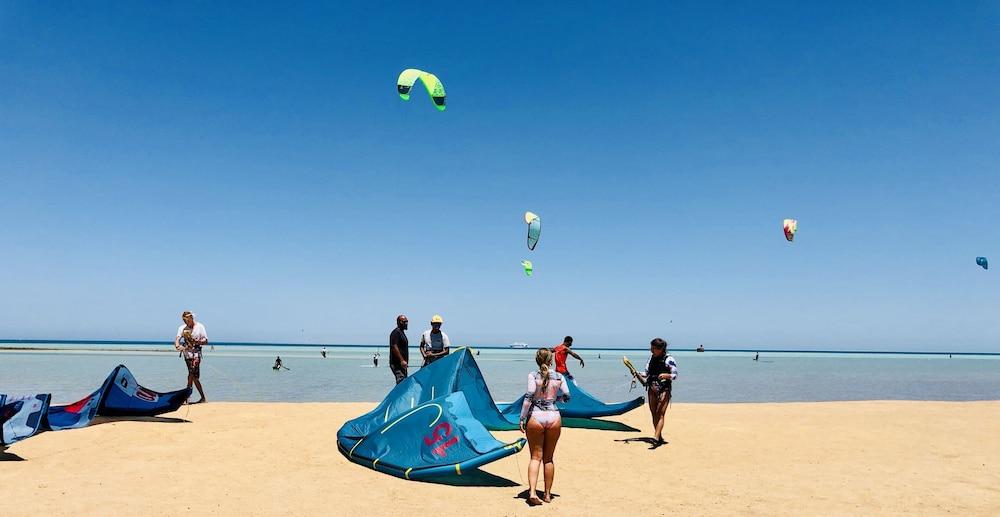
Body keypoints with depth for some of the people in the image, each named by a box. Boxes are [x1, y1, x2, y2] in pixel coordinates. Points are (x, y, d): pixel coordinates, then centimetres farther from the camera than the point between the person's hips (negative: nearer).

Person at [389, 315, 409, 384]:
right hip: (397, 363, -10)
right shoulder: (396, 332, -11)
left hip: (402, 363, 10)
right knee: (401, 381, -19)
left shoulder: (402, 332, 20)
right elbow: (394, 347, -20)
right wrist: (402, 360, -23)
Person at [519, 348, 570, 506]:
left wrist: (522, 418, -7)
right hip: (554, 417, 2)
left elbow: (528, 397, -13)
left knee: (535, 456, 5)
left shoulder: (533, 376, -6)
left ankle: (532, 492, -10)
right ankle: (547, 494, 19)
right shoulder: (559, 377, 3)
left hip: (535, 417, -2)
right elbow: (566, 397, 8)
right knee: (548, 458, 14)